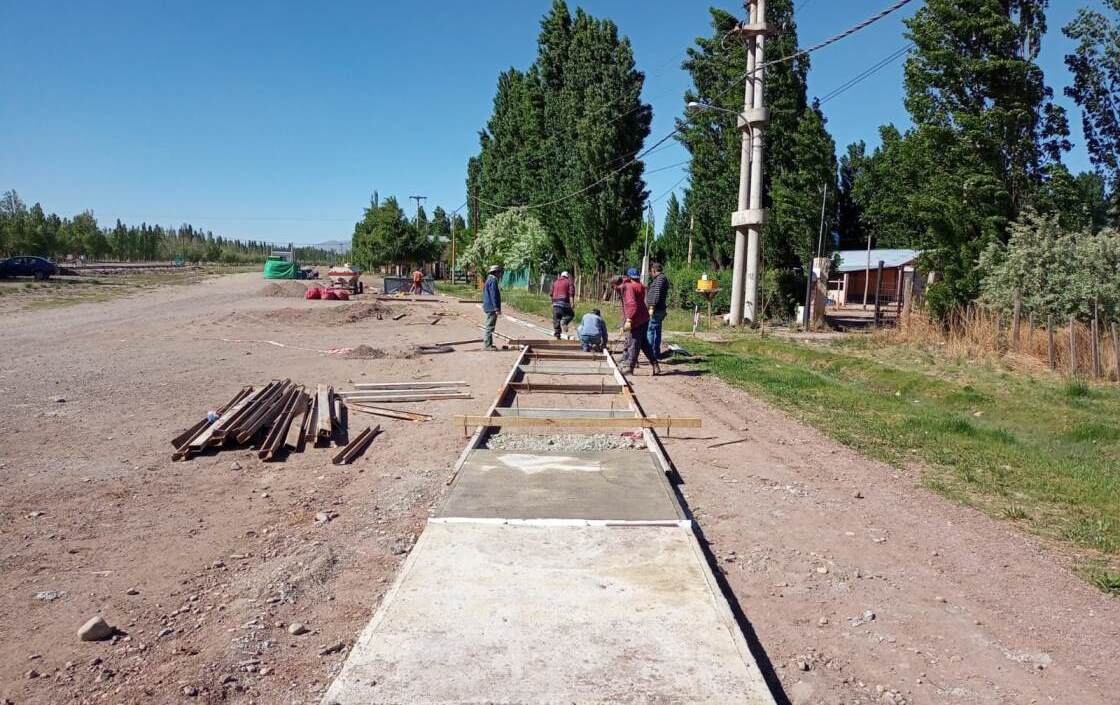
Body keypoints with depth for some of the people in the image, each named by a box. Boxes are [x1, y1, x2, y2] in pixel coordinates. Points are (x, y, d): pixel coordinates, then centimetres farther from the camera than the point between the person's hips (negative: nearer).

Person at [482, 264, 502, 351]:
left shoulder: (489, 280, 16)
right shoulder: (493, 280, -16)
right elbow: (494, 296, -21)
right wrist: (497, 308, -21)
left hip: (488, 307, 11)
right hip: (492, 308, -11)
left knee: (488, 326, 16)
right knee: (490, 327, -7)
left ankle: (487, 344, 24)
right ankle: (487, 345, -4)